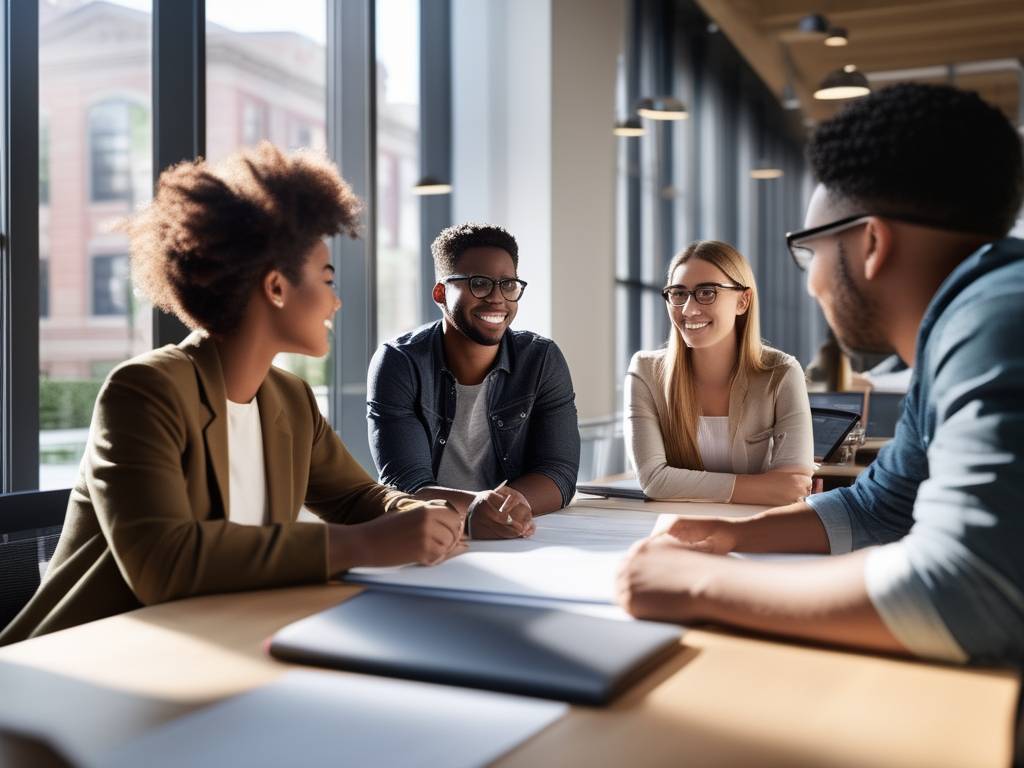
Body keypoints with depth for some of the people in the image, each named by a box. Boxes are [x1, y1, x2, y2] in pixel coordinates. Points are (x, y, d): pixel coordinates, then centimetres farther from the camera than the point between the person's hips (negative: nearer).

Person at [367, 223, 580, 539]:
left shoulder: (543, 360, -1)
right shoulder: (397, 364, -8)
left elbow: (559, 476, -6)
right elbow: (405, 486, -15)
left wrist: (500, 506, -26)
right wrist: (473, 506, -35)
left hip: (522, 543, 2)